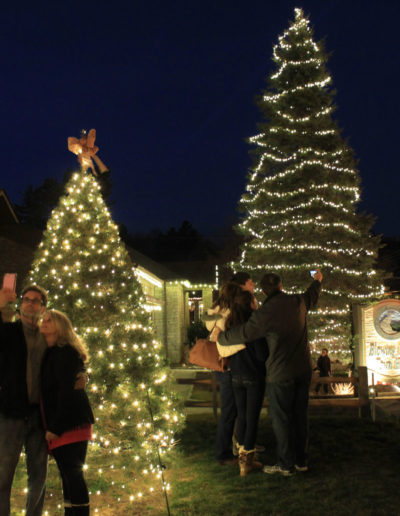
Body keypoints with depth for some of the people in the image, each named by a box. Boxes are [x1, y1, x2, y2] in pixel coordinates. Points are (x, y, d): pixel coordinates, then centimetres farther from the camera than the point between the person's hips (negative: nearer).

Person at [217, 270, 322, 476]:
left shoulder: (265, 313, -16)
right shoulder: (298, 302, 1)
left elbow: (242, 334, -12)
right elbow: (312, 296, 24)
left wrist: (220, 337, 5)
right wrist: (317, 281, 45)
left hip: (281, 373, -6)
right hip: (303, 369, 6)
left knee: (281, 418, 3)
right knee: (300, 415, 13)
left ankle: (285, 464, 9)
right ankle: (301, 460, 22)